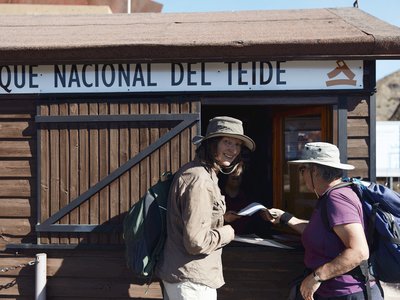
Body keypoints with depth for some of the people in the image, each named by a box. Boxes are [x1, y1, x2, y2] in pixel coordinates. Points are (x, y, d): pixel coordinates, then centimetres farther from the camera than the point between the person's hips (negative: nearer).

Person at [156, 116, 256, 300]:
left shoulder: (197, 172, 9)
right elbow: (196, 242, -26)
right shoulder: (199, 180, -22)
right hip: (191, 282, -10)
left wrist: (220, 219, 15)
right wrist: (226, 233, -11)